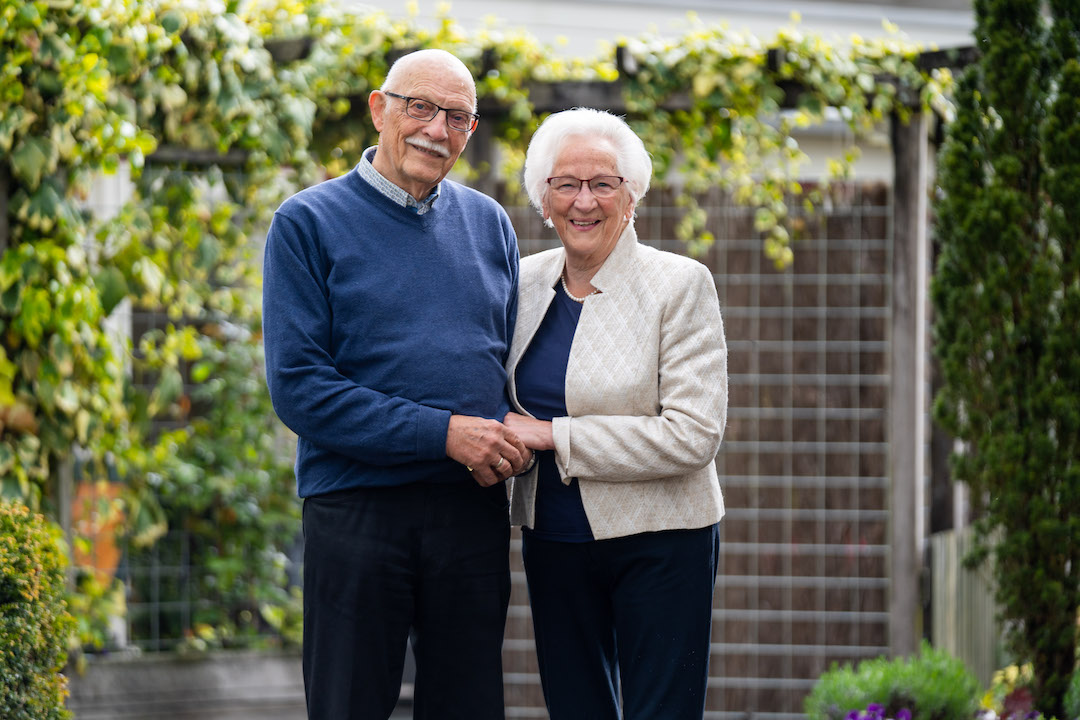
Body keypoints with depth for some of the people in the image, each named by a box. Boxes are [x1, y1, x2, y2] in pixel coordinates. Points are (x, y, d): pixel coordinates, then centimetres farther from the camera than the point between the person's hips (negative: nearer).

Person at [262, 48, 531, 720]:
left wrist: (511, 437, -7)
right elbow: (298, 387, -10)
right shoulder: (307, 224, -3)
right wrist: (443, 432, -16)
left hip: (473, 508, 4)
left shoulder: (489, 223, 12)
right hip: (356, 508, -4)